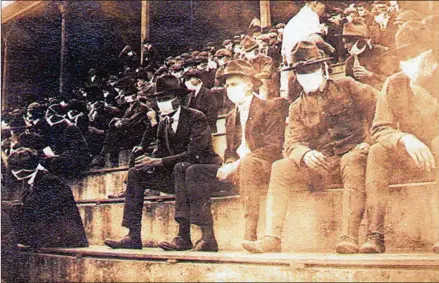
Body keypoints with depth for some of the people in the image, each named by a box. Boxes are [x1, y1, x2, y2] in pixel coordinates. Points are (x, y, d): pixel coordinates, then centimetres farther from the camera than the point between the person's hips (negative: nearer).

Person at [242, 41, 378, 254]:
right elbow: (292, 144, 2)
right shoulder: (298, 108, 13)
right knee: (280, 168, -20)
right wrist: (305, 154, -22)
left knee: (352, 160, -38)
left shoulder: (347, 87, 7)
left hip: (352, 155, -2)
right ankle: (271, 238, -25)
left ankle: (349, 238, -40)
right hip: (320, 165, 3)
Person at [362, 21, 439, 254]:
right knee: (378, 152, -25)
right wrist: (406, 139, -25)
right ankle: (375, 235, -31)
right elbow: (380, 129, -5)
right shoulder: (394, 85, 0)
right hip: (413, 161, 2)